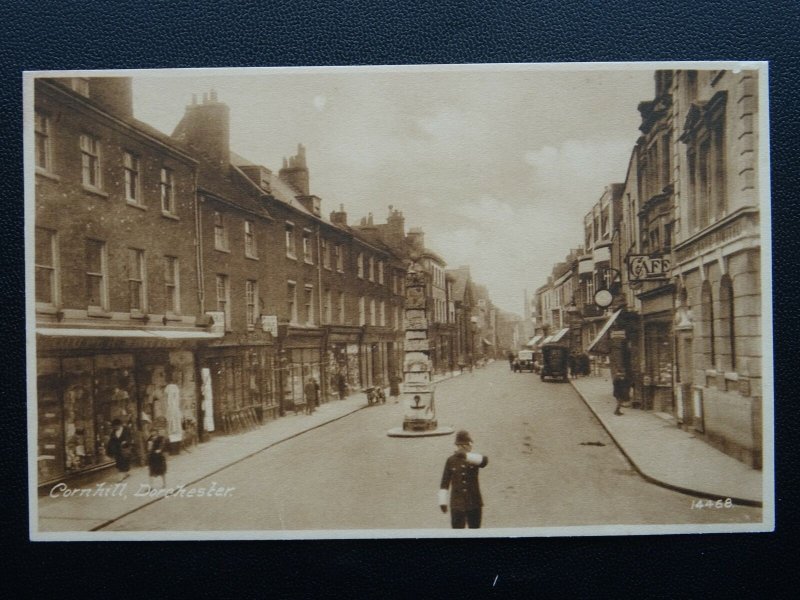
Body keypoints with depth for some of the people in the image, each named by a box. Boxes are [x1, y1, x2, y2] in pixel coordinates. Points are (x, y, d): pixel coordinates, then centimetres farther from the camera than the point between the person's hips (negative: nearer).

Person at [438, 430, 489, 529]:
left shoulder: (474, 459, -2)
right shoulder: (451, 460, 0)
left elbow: (484, 461, -28)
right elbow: (445, 482, 3)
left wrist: (466, 455, -43)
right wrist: (442, 502, -1)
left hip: (475, 504, 1)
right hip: (457, 505, -1)